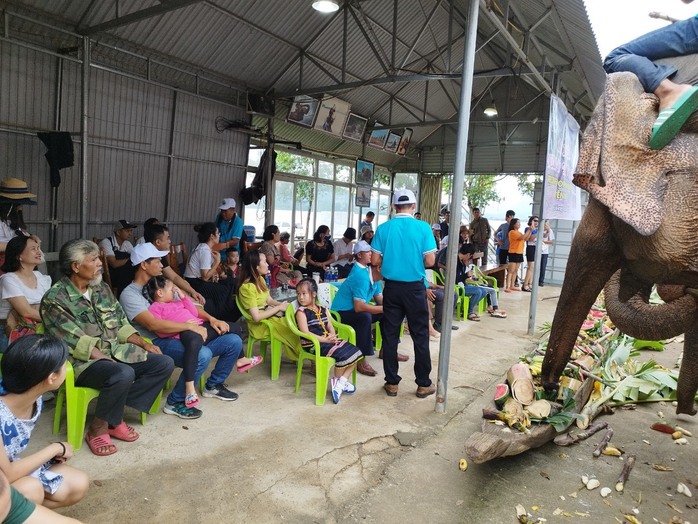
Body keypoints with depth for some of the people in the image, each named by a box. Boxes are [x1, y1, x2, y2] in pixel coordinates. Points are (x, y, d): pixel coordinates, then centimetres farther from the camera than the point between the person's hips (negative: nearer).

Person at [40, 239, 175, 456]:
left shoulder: (101, 288, 10)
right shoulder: (55, 299, -12)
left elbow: (121, 323, 13)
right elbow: (76, 343, -18)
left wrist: (145, 344, -1)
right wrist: (109, 360, -23)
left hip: (116, 351, 8)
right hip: (84, 362, -7)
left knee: (164, 363, -8)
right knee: (123, 374, -36)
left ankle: (115, 415, -3)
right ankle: (98, 428, -10)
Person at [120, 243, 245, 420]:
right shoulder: (129, 295, -8)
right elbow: (153, 324, -22)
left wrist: (211, 319, -1)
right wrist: (190, 326, -24)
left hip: (183, 335, 8)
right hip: (158, 343, -8)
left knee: (234, 341, -1)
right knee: (203, 355, -36)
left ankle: (213, 385, 21)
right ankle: (175, 402, -11)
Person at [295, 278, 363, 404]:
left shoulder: (323, 310, 15)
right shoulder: (301, 312, -4)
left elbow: (330, 326, 11)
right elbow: (305, 332, -14)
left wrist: (332, 336, -12)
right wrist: (324, 339, -20)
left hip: (327, 340, 7)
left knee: (355, 352, -7)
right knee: (343, 354, -23)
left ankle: (341, 382, -5)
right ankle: (337, 380, 0)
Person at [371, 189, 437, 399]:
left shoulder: (383, 228, -4)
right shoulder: (423, 227, -8)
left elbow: (375, 260, -3)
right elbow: (430, 261, -9)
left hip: (392, 287, 2)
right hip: (415, 287, -1)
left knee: (390, 335, 10)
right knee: (420, 336, 9)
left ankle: (391, 383, 17)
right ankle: (423, 384, 17)